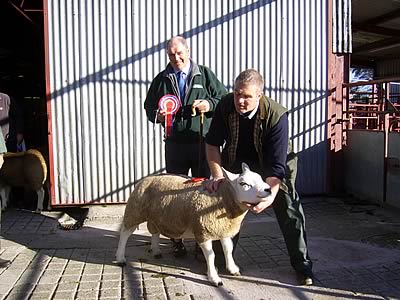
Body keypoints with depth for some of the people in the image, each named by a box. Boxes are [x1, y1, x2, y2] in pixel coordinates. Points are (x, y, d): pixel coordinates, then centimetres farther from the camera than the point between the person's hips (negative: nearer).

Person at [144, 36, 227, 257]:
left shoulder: (205, 75, 5)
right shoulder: (161, 79, 9)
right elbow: (149, 106, 14)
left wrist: (210, 104, -13)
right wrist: (157, 114, -9)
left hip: (202, 142, -1)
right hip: (175, 144, 1)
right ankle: (177, 239, 19)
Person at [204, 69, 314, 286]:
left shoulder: (276, 115, -34)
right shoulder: (225, 105, -25)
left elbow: (276, 166, -36)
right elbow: (212, 142, -14)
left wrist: (268, 196, -50)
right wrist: (217, 175, -26)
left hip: (272, 164, -3)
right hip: (237, 161, 3)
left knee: (289, 211, -7)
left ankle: (302, 263, 11)